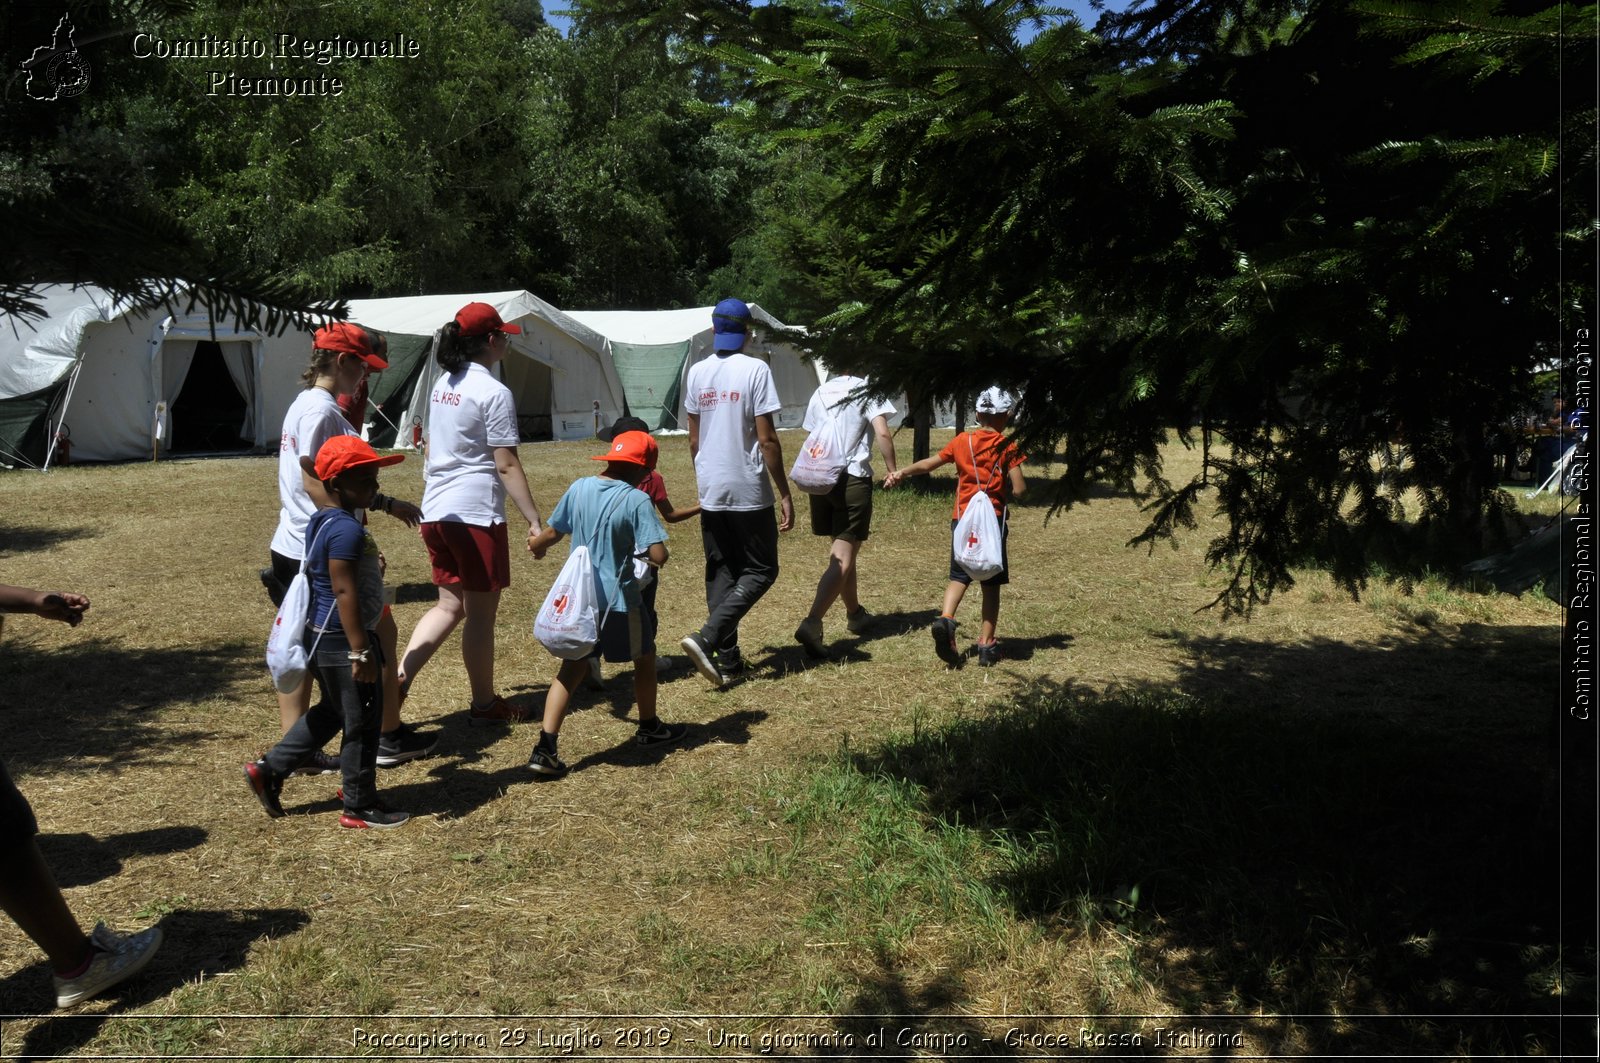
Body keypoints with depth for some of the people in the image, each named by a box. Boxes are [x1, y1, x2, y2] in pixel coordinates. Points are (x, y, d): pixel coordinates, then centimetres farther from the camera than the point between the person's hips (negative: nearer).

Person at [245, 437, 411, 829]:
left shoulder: (323, 521, 10)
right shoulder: (347, 529, -21)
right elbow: (344, 593, -25)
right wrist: (361, 652, -24)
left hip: (324, 636, 10)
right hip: (342, 640, -10)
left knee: (332, 712, 24)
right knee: (361, 722, 2)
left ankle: (269, 769, 29)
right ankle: (360, 807, 15)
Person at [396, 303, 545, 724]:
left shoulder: (442, 385, 11)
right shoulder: (494, 393, -13)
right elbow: (507, 466, -16)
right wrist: (534, 521, -14)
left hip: (435, 512, 8)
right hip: (476, 514, -8)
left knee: (450, 606, 17)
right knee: (481, 614, 5)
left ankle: (397, 679, 5)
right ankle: (484, 704, 18)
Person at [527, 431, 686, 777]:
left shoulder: (579, 488, -1)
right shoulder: (637, 500, -16)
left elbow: (551, 533, 11)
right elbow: (658, 556, -23)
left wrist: (536, 547, 34)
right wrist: (644, 550, 1)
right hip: (619, 600, -4)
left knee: (573, 667, 10)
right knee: (644, 657, 19)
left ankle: (545, 748, -1)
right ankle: (649, 727, 37)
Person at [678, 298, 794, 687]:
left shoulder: (697, 372, 6)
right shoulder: (755, 370, -10)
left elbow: (694, 439, 11)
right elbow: (767, 439, -12)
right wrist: (784, 493, -6)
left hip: (710, 491, 5)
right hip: (748, 492, -5)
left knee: (719, 572, 13)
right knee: (761, 571, 6)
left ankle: (729, 661, 12)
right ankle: (706, 638, -11)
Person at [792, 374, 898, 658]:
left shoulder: (820, 393, 15)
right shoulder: (867, 390, 0)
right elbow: (882, 434, -12)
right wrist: (892, 470, -2)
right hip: (853, 478, -6)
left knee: (841, 552, 22)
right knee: (843, 559, -9)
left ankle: (855, 614, 36)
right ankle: (812, 623, -25)